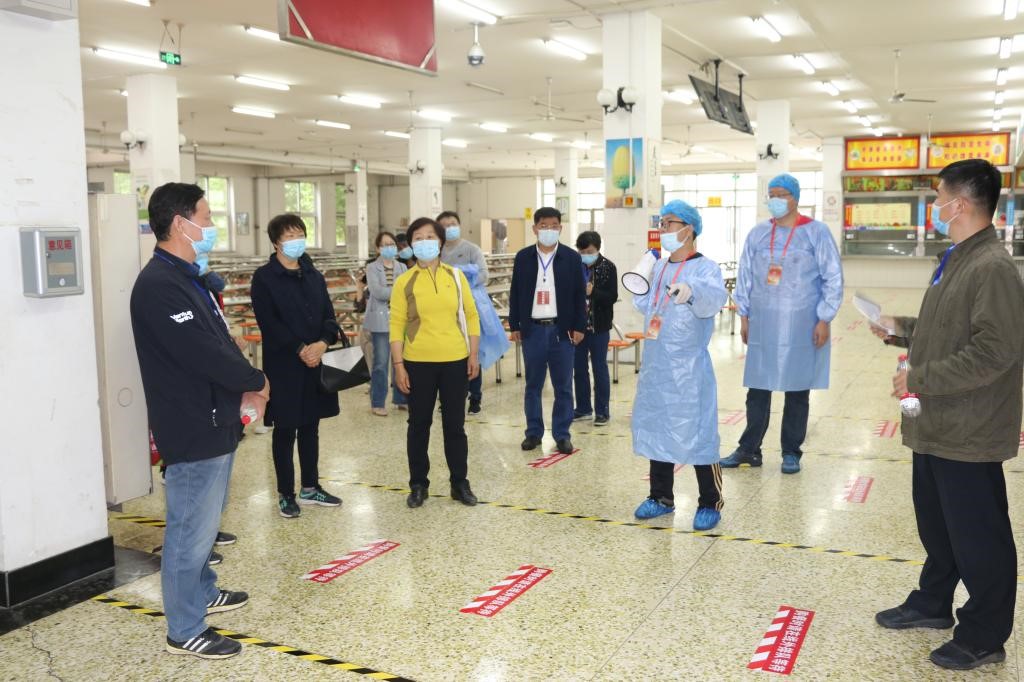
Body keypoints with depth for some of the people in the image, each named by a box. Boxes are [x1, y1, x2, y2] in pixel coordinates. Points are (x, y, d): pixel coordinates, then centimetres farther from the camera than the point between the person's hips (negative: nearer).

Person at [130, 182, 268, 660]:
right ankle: (185, 631, 14)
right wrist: (256, 383, -10)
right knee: (191, 529, 1)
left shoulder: (185, 278, 13)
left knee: (205, 522, 23)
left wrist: (243, 388, -1)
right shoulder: (159, 285, -21)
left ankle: (202, 593, 41)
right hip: (192, 430, -10)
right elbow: (203, 353, -26)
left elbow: (219, 342, 15)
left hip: (213, 422, 10)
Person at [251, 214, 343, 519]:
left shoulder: (314, 275, 12)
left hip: (316, 362, 6)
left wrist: (323, 343, -11)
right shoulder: (264, 277, -6)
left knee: (310, 426, 14)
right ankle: (286, 494, 14)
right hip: (283, 365, -6)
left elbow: (328, 315, 7)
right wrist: (300, 349, -19)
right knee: (285, 429, 3)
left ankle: (310, 487, 26)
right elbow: (268, 323, -14)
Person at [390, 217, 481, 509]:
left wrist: (474, 354, 1)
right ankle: (418, 485, 21)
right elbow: (397, 325, -4)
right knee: (419, 424, 9)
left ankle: (460, 483, 21)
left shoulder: (456, 276, 4)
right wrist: (398, 365, -8)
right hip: (418, 363, -1)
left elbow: (470, 316, 7)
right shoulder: (404, 281, -2)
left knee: (455, 424, 9)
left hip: (455, 361, 1)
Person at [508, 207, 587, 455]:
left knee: (563, 386, 4)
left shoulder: (572, 258, 1)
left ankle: (562, 434, 13)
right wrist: (514, 326, 4)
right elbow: (515, 293, 8)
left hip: (562, 330, -1)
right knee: (533, 385, 9)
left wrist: (579, 327, -2)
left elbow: (579, 295, 3)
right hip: (532, 329, 1)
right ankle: (533, 432, 19)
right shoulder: (523, 257, 4)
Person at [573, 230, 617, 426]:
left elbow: (612, 296, -10)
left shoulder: (607, 267, -5)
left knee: (600, 368, 4)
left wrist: (593, 292, -23)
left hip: (599, 327, -4)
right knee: (579, 369, 11)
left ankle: (602, 410, 13)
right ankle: (583, 408, 23)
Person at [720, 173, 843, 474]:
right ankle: (749, 450, 16)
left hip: (801, 326, -3)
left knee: (797, 391, 6)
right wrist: (744, 316, 8)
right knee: (757, 388, 6)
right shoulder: (757, 234, 7)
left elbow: (832, 278, -2)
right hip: (763, 325, 3)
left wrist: (824, 319, -6)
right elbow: (745, 277, 12)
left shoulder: (816, 232, -2)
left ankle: (791, 452, 18)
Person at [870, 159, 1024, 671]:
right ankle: (932, 604, 41)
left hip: (968, 433, -10)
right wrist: (902, 327, 12)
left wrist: (920, 378, -22)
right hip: (935, 424, 10)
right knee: (935, 524, 23)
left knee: (977, 537, 6)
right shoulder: (955, 260, 10)